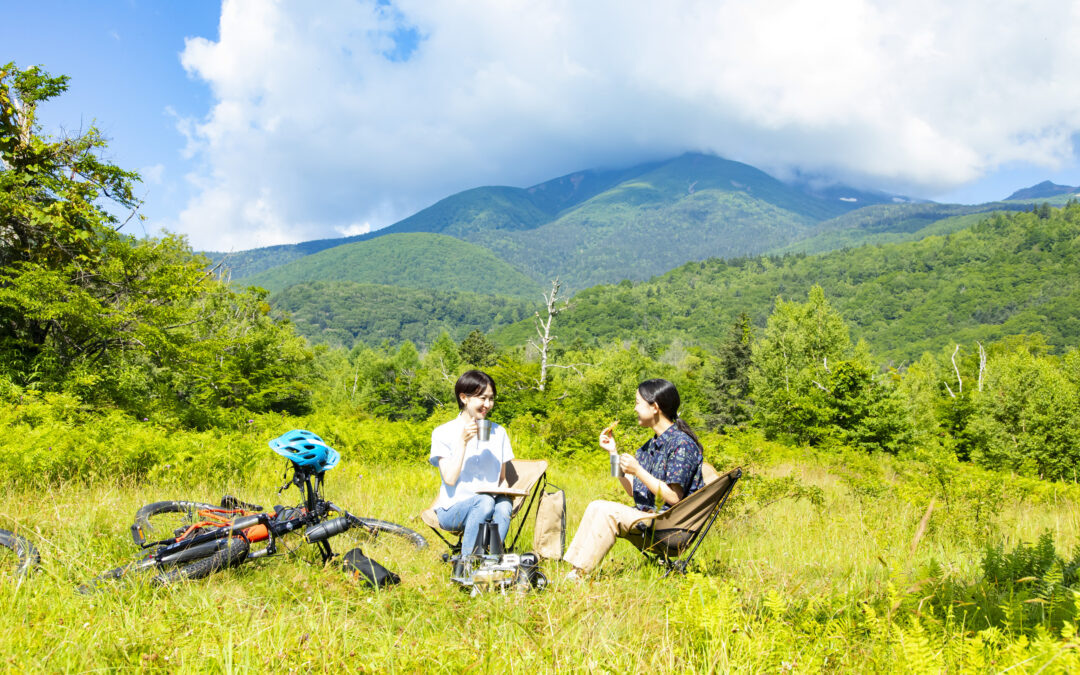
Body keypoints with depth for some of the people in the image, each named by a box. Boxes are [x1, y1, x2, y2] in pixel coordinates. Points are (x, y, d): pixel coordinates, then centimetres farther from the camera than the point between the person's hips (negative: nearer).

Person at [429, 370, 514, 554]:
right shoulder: (442, 433, -1)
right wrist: (463, 442, -16)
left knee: (504, 505, -32)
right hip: (451, 510, -3)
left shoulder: (498, 432, 12)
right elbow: (450, 479, -10)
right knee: (485, 501, -35)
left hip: (490, 502, 3)